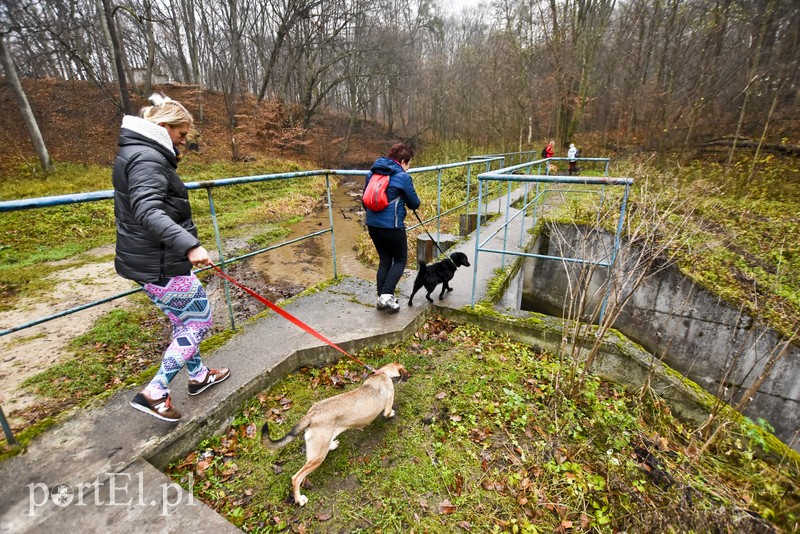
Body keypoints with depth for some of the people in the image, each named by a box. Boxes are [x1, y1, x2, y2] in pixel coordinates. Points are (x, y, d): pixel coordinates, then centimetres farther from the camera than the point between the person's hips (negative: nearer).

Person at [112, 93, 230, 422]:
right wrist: (189, 245, -44)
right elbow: (148, 211, -35)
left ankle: (198, 376, 39)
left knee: (184, 320, 22)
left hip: (148, 260, 11)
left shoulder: (138, 153, 15)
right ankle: (153, 393, 9)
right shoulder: (147, 157, -18)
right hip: (161, 264, -11)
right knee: (199, 321, 2)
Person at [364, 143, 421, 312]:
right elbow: (415, 203, 0)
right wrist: (405, 200, 23)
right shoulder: (403, 177, -10)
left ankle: (382, 297, 21)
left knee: (384, 260, 18)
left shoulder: (372, 173, 9)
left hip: (372, 224, 6)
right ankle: (387, 295, -2)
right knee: (400, 260, 11)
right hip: (392, 226, -6)